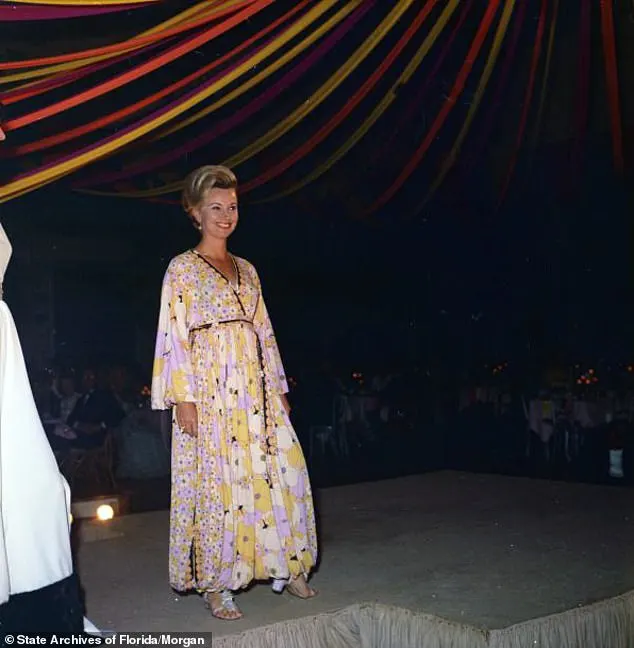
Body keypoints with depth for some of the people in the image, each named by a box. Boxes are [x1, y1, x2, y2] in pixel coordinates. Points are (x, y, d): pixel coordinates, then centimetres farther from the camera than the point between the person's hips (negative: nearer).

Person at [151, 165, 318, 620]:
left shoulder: (247, 270, 16)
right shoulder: (182, 268, 0)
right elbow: (175, 336, -6)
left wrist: (279, 388, 13)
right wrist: (184, 398, -14)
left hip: (253, 388, 5)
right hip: (209, 389, -5)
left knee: (277, 472, 4)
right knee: (215, 481, -3)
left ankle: (284, 565, 19)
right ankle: (215, 584, 10)